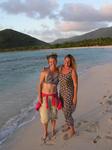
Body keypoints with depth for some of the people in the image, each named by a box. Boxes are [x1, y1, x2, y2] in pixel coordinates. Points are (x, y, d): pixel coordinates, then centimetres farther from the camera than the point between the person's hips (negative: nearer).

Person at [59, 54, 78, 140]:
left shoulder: (73, 71, -21)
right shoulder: (61, 68, -1)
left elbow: (76, 85, -17)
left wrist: (75, 97, -15)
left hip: (69, 94, -7)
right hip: (62, 92, 7)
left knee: (67, 114, 0)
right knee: (65, 110, 22)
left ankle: (72, 130, 20)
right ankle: (68, 124, 45)